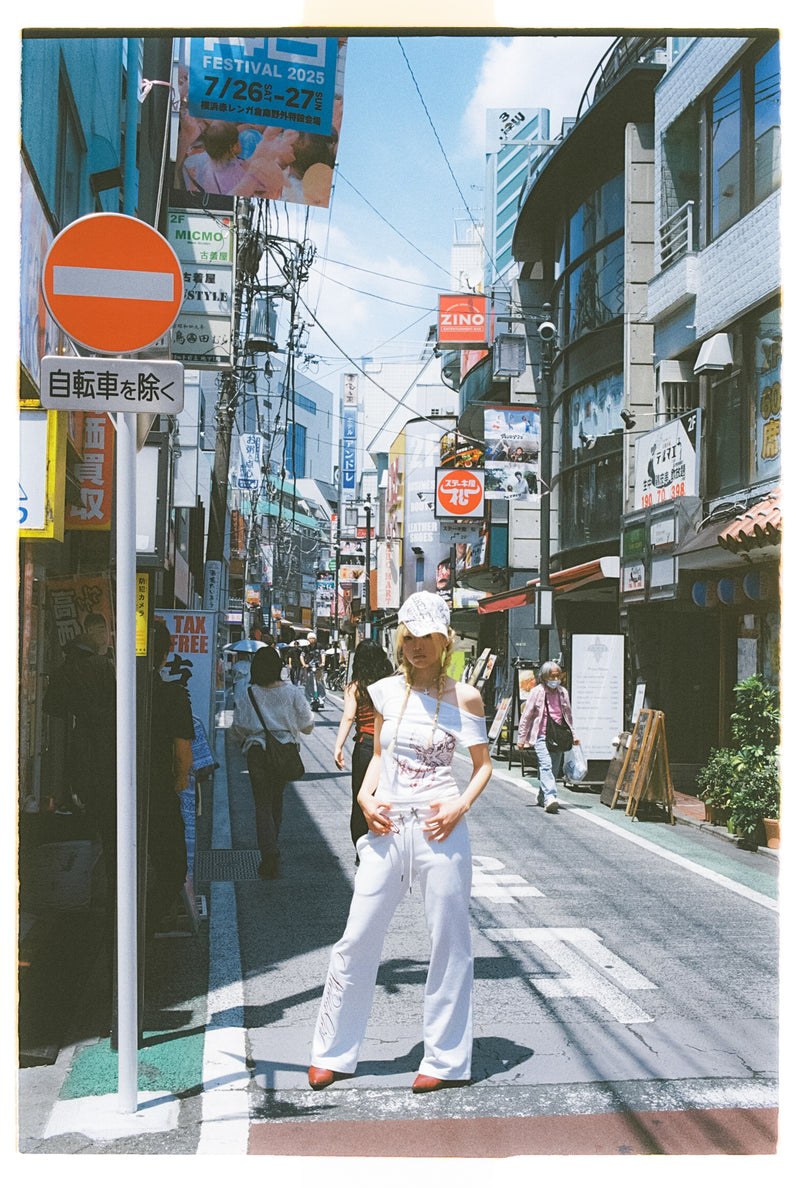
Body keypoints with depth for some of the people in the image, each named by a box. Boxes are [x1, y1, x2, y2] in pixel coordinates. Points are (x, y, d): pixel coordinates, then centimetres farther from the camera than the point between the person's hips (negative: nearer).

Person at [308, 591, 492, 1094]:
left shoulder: (464, 698, 0)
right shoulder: (387, 691, 9)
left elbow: (484, 764, 5)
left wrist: (461, 806, -11)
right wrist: (366, 796, 1)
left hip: (440, 830, -3)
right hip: (387, 829, 3)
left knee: (449, 943, 4)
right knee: (357, 939, 5)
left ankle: (448, 1060, 18)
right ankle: (334, 1054, 19)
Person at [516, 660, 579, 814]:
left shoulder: (563, 692, 10)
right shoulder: (538, 692, -3)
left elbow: (568, 716, 24)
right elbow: (526, 716, 2)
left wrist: (573, 735, 25)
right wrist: (521, 738, 3)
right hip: (541, 736, -5)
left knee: (554, 769, 6)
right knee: (546, 766, -20)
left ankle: (542, 797, 22)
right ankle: (550, 797, -31)